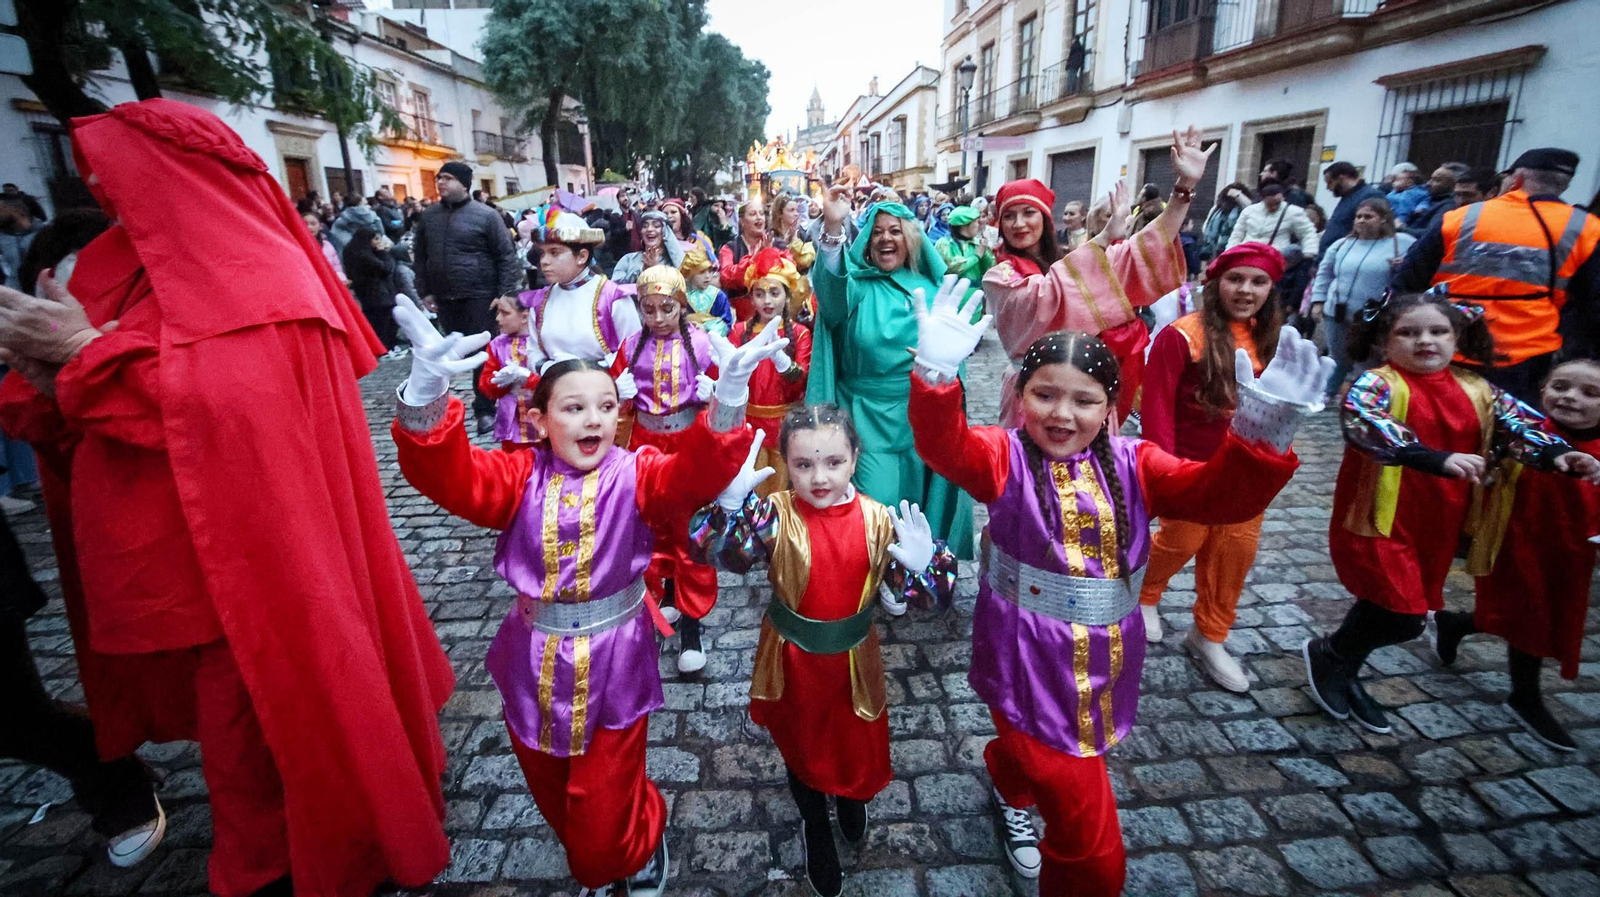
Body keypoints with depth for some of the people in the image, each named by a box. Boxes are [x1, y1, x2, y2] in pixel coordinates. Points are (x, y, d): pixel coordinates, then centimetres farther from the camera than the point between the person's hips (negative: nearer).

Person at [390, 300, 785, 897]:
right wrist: (427, 390, -41)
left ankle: (644, 845, 46)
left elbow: (697, 474, -29)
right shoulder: (520, 478, -5)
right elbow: (448, 475, -21)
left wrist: (727, 397, -47)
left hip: (612, 664, -3)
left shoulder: (635, 475, -10)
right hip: (536, 664, 4)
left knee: (603, 817, 10)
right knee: (555, 799, 25)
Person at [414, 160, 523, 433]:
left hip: (479, 296, -5)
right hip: (445, 298, 6)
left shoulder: (485, 215, -6)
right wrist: (425, 291, 12)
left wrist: (506, 294, -13)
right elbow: (420, 255, 17)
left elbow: (507, 256, -8)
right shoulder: (429, 215, 9)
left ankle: (484, 409, 5)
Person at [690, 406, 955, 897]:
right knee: (801, 743, 21)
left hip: (853, 656, 1)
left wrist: (924, 566, -33)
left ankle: (852, 798, 59)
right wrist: (732, 498, -48)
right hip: (792, 655, -1)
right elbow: (719, 551, -32)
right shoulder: (777, 514, -19)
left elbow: (914, 592, -11)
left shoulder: (878, 519, -14)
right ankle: (815, 829, 51)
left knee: (859, 742, 21)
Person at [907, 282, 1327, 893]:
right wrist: (937, 374, -48)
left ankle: (1011, 792, 66)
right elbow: (945, 447, -29)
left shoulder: (1132, 465, -1)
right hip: (1028, 667, -4)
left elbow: (1220, 494, -13)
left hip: (1103, 667, 4)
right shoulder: (1005, 457, -10)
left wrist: (1261, 433, -32)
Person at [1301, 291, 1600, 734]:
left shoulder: (1476, 390, 6)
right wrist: (1436, 458, -43)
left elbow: (1518, 420, -1)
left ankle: (1344, 676, 37)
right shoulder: (1377, 383, -14)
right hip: (1380, 523, -7)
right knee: (1402, 619, -10)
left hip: (1436, 528, 7)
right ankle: (1326, 653, 16)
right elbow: (1360, 420, -33)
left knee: (1403, 617, 17)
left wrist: (1555, 452, -23)